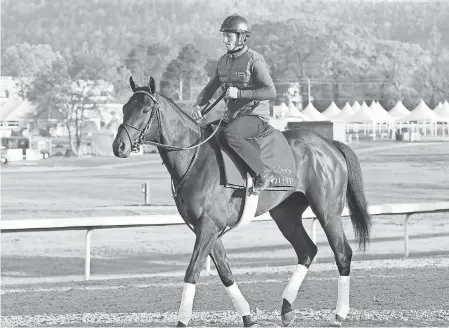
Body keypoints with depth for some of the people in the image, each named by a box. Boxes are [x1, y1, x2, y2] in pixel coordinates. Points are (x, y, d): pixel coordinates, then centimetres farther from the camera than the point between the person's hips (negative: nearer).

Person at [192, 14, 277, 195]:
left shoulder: (254, 60, -13)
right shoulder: (224, 60, 11)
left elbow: (271, 92, -20)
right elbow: (210, 88, 18)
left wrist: (239, 93, -23)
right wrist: (198, 105, -3)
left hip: (255, 117, -8)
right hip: (231, 117, 8)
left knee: (228, 135, -36)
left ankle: (262, 172, -26)